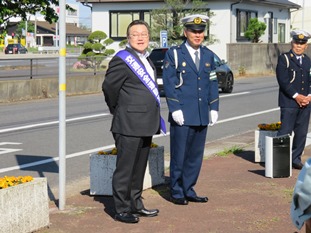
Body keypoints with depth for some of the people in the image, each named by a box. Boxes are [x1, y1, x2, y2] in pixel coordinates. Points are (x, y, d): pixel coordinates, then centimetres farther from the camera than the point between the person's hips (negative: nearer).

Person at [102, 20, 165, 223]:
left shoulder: (146, 60, 16)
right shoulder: (122, 60, -13)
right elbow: (109, 87, -11)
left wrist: (154, 119, 17)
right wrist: (118, 111, 2)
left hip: (145, 126, 9)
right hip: (129, 126, -9)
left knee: (139, 169, 16)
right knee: (125, 169, -2)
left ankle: (136, 205, 26)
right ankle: (122, 209, 4)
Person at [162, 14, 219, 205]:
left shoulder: (208, 55, 12)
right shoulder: (174, 54, -2)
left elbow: (213, 83, 14)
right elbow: (169, 84, -6)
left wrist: (214, 108, 6)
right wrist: (175, 109, -13)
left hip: (202, 116, 5)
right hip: (182, 116, -5)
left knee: (196, 155, 9)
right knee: (179, 155, 1)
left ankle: (189, 190, 20)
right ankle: (176, 192, 12)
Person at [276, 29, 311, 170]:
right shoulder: (284, 59, -3)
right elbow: (283, 81, -11)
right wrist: (296, 96, -16)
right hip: (289, 103, -6)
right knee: (285, 132, -8)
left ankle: (295, 159, 17)